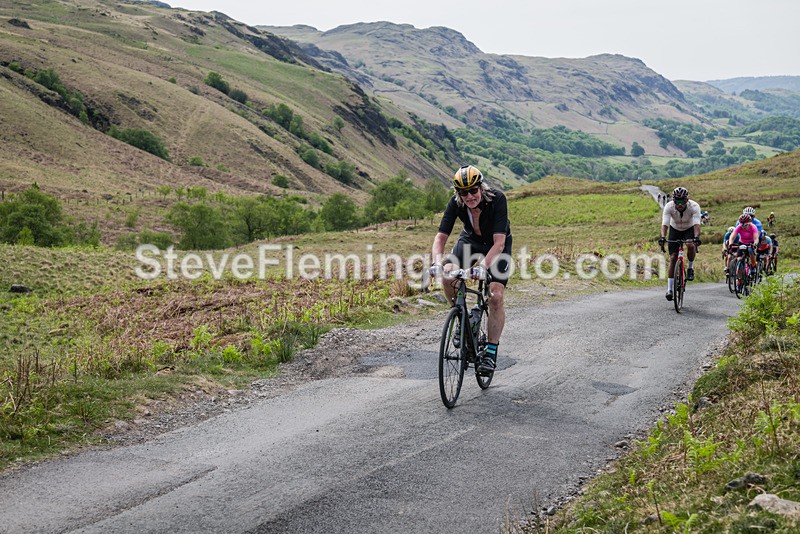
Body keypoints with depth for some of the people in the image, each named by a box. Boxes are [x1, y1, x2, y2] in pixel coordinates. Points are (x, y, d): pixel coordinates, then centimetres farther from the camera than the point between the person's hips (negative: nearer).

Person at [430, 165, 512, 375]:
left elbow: (498, 242, -39)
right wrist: (437, 263, -47)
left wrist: (483, 266, -54)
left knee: (495, 297, -17)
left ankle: (491, 352, -5)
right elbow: (440, 237, -28)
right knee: (448, 275, -24)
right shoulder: (455, 203, -26)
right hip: (470, 240, 3)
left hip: (498, 245, -3)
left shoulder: (497, 199, -34)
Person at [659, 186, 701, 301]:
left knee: (690, 245, -33)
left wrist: (696, 237, -58)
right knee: (673, 258, -8)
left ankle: (690, 267, -5)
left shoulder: (694, 206, -31)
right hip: (675, 229, 1)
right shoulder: (669, 207, -28)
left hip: (689, 229, -1)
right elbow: (665, 224, -37)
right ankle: (670, 288, -4)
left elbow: (696, 224, -41)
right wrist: (662, 237, -54)